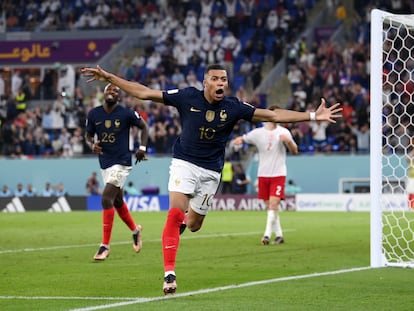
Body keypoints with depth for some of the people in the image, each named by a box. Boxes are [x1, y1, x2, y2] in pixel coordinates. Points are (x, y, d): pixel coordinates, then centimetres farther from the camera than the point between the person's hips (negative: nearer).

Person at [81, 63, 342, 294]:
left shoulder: (234, 107, -8)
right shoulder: (187, 97, -12)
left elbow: (273, 115, -6)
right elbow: (144, 92, -6)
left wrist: (313, 116, -11)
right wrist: (109, 78, -9)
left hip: (211, 171, 2)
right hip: (184, 163, -2)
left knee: (194, 225, 8)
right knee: (176, 211, -23)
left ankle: (183, 221, 49)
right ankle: (169, 273, -20)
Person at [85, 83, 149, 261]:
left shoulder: (126, 114, -10)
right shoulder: (93, 114, 1)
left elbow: (143, 126, 5)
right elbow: (89, 135, 12)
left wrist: (142, 148, -5)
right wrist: (92, 145, -10)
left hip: (122, 162, -6)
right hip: (105, 163, 6)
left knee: (106, 199, -16)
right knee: (117, 202, 17)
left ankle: (105, 246, -11)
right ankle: (135, 230, 44)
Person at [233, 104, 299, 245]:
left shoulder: (283, 132, 0)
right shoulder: (258, 133, 3)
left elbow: (295, 151, 1)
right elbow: (243, 139, 8)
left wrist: (288, 141, -20)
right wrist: (239, 140, -17)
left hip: (278, 174, -2)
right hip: (263, 174, 2)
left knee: (273, 203, -15)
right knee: (269, 206, 5)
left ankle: (267, 234, -17)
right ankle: (279, 235, 15)